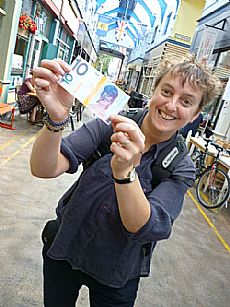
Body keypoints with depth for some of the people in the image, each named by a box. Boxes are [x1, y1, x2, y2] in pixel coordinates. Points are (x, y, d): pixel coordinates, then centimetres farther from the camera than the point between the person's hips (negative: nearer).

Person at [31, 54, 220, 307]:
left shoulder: (180, 167, -14)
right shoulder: (109, 126, -15)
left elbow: (144, 228, -28)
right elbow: (44, 169, -25)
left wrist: (125, 171, -44)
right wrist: (56, 118, -43)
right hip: (63, 251, 1)